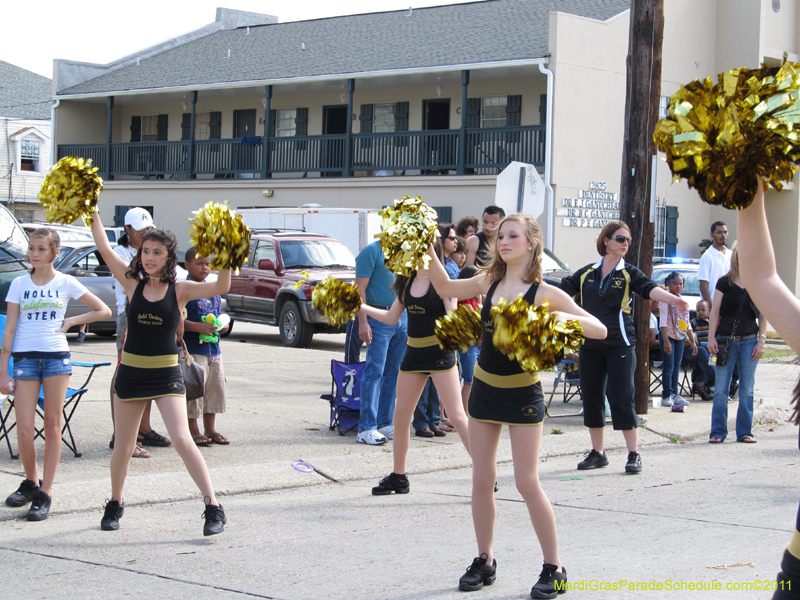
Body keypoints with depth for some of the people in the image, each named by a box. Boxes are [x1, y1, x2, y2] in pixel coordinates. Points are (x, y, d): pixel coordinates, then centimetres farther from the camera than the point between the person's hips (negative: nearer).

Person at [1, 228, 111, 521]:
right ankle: (31, 482, 19)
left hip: (57, 358, -1)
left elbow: (103, 311, 10)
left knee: (52, 427, 0)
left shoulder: (66, 283, 4)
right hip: (25, 358, 1)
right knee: (24, 430, -5)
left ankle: (45, 494, 6)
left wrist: (70, 322, 1)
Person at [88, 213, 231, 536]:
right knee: (123, 447, 12)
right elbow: (104, 249, -5)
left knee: (182, 440, -15)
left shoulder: (179, 290, -4)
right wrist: (93, 215, -8)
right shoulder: (133, 283, 1)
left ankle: (213, 507, -10)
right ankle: (115, 504, 35)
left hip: (166, 374, -3)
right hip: (131, 372, 3)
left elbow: (219, 288, -19)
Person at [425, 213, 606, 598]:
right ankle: (485, 561, 20)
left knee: (527, 482, -7)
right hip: (484, 388, 5)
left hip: (522, 393, -5)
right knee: (481, 479, 7)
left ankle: (554, 568, 5)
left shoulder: (544, 293, -11)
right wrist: (428, 251, 5)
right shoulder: (490, 282, 3)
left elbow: (600, 329, -15)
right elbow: (445, 286, 18)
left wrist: (563, 318, -32)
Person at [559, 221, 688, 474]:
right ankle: (597, 453, 19)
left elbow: (649, 289, -16)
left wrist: (673, 299, -35)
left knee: (621, 398, -8)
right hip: (590, 345, 4)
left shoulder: (629, 273, 0)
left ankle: (634, 454, 0)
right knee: (591, 398, 7)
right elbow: (563, 288, 15)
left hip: (620, 344, -4)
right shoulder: (587, 273, 8)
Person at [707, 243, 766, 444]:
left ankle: (744, 432, 11)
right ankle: (718, 432, 3)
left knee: (747, 389, 4)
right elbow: (715, 311, 1)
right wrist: (711, 337, -7)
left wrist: (761, 340, 0)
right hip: (726, 340, -2)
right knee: (720, 389, -3)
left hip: (749, 341, 2)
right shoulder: (724, 283, 2)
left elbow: (763, 315, 7)